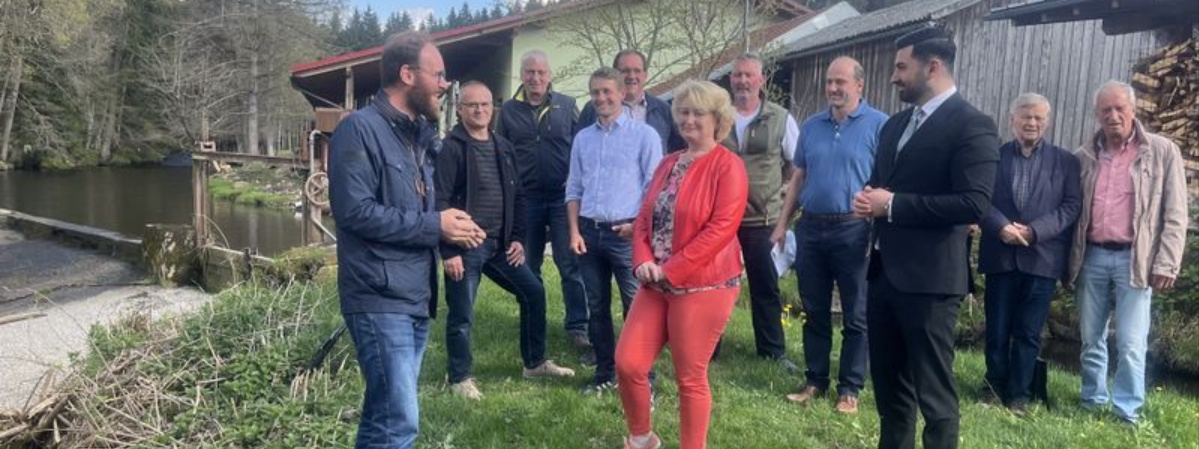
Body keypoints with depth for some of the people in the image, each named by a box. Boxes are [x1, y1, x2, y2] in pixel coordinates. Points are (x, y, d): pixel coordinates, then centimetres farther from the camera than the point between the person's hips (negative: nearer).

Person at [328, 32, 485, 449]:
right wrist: (434, 226, -15)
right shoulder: (359, 129, -11)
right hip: (379, 298, -9)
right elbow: (355, 211, -21)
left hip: (417, 296, 9)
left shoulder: (420, 133, 17)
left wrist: (451, 226, 4)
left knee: (384, 414, 16)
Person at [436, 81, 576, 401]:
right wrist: (449, 250, -18)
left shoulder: (502, 147, 12)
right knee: (462, 315, 0)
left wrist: (517, 238, 7)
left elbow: (516, 196, 15)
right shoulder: (452, 148, -9)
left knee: (533, 293, 10)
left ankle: (534, 363, 27)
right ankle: (460, 378, 19)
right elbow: (441, 202, -14)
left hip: (500, 244, 7)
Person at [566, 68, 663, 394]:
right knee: (597, 307, 12)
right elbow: (574, 189, 13)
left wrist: (639, 225, -12)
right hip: (589, 232, 5)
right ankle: (605, 374, 24)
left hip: (626, 233, -5)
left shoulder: (644, 134, -2)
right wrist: (574, 231, 4)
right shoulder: (582, 138, 12)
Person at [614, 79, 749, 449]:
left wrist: (670, 270, -17)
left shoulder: (728, 166, -9)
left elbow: (721, 229, -18)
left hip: (703, 286, -7)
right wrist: (643, 261, -6)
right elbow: (645, 218, 13)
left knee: (690, 377, 3)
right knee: (627, 363, 4)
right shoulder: (668, 164, 14)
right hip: (656, 285, 7)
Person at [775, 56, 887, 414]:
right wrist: (782, 223, 10)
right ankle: (815, 380, 24)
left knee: (855, 316, 5)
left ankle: (849, 388, 17)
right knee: (814, 312, 12)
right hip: (811, 227, 5)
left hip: (854, 231, -4)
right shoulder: (811, 125, 11)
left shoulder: (879, 125, -4)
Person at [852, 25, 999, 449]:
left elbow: (974, 204, -21)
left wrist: (892, 204, -18)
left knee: (933, 392, 3)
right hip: (883, 272, 8)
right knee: (888, 385, 18)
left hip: (928, 279, -8)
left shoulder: (972, 125, -11)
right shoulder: (895, 124, 15)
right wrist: (868, 199, -1)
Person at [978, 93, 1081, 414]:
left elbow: (1071, 206, -2)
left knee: (1028, 333, 4)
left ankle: (1019, 395, 15)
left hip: (1042, 257, 0)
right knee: (996, 331, 7)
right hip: (1000, 256, 1)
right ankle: (994, 388, 23)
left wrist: (1034, 230, -14)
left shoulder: (1065, 161, 6)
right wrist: (1001, 227, -16)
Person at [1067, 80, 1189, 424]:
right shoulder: (1084, 157, 8)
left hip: (1134, 259, -3)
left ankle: (1127, 413, 7)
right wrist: (1068, 259, 6)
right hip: (1091, 257, 3)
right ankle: (1092, 403, 22)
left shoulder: (1163, 152, 1)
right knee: (1091, 340, 10)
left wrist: (1165, 264, -9)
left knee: (1130, 344, -4)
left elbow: (1175, 216, -2)